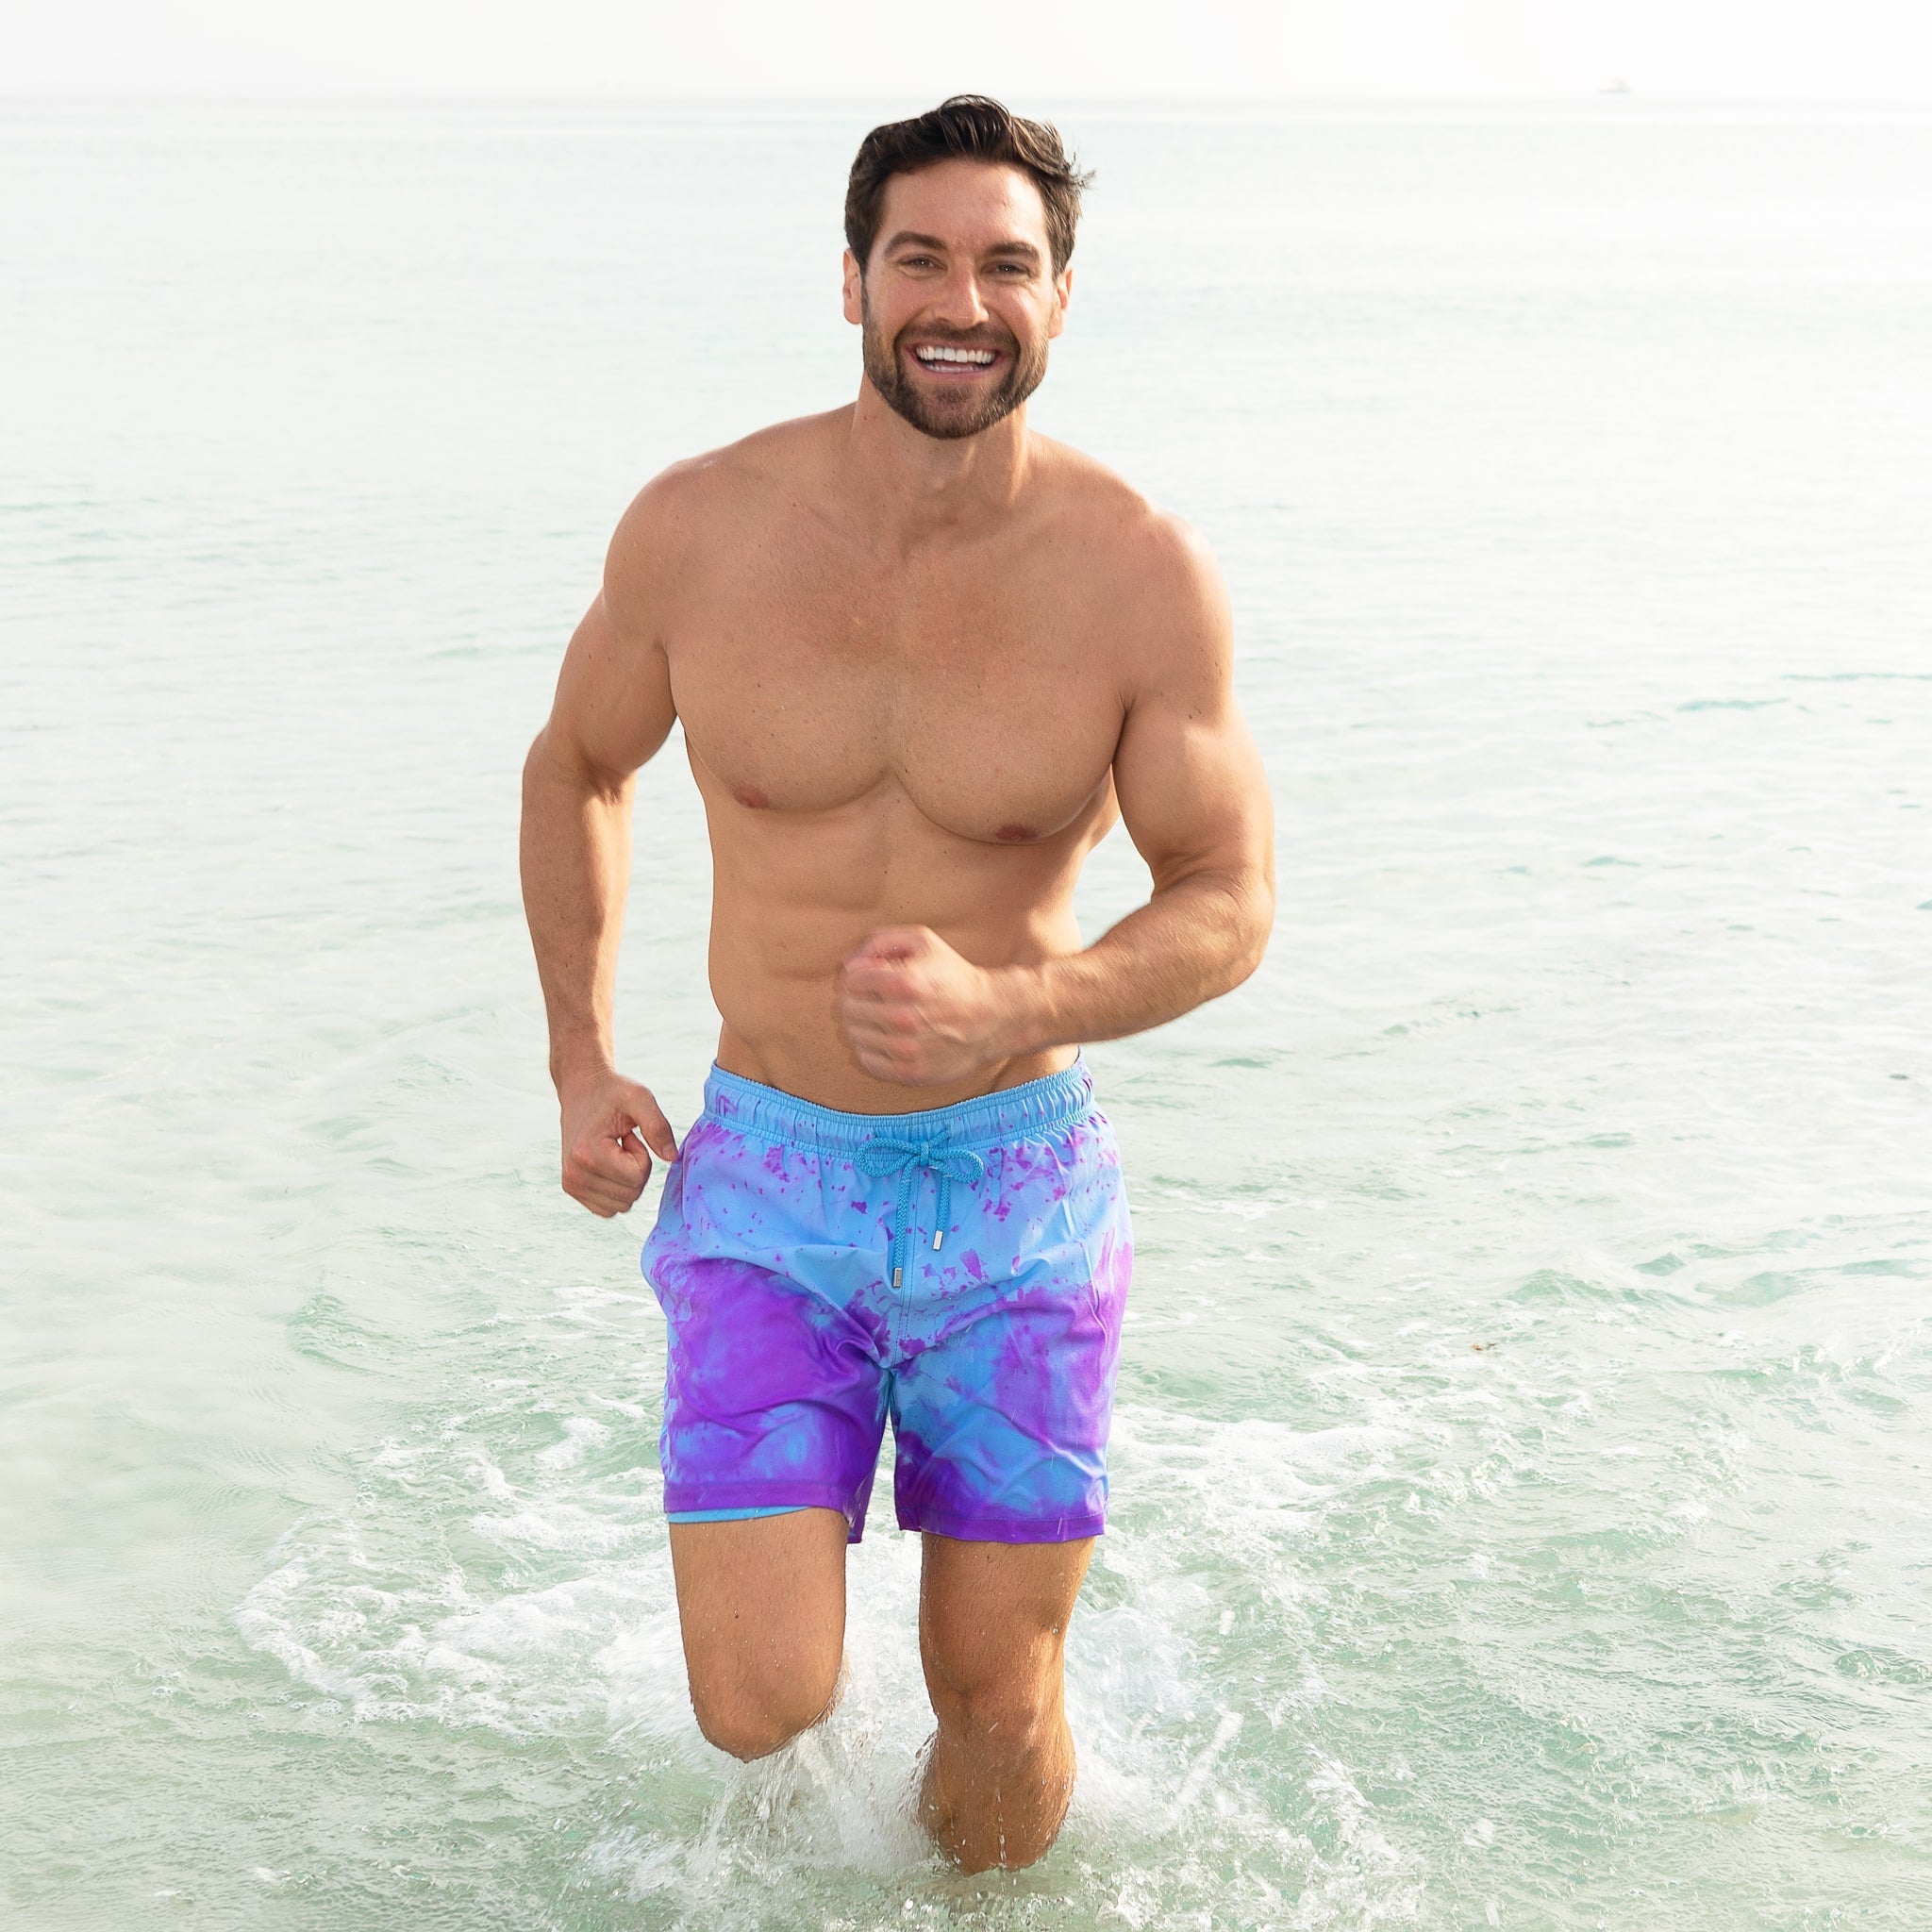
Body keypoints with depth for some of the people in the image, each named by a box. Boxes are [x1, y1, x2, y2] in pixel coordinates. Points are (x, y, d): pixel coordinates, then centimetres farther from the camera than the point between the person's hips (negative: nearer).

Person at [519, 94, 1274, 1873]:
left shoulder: (1141, 576, -12)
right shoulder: (699, 529, -8)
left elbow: (1231, 904, -6)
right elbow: (577, 766, 11)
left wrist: (1002, 1008, -24)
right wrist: (580, 1061, 4)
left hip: (1019, 1188, 0)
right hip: (767, 1178, 1)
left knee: (998, 1697, 6)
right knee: (761, 1710, -7)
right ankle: (780, 1566, 29)